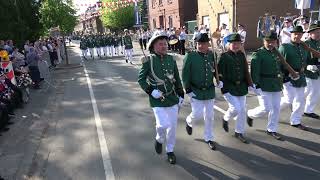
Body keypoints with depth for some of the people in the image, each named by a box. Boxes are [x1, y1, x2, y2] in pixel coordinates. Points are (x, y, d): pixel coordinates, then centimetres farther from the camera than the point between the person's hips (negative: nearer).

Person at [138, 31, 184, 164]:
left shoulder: (171, 59, 4)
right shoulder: (148, 61, -7)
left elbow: (177, 79, 12)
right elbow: (141, 79, -3)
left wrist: (181, 95, 11)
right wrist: (151, 91, -16)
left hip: (173, 98, 4)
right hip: (157, 100, -4)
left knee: (172, 126, 10)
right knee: (163, 124, -14)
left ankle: (170, 151, 32)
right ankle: (159, 140, 22)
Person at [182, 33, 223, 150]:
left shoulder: (212, 55, 0)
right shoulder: (190, 56, -11)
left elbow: (215, 70, 15)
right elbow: (185, 75, -10)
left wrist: (219, 81, -1)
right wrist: (188, 90, -13)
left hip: (210, 91, 4)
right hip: (195, 91, -4)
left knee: (209, 116, 10)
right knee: (197, 114, -5)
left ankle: (209, 138, 29)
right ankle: (189, 122, 32)